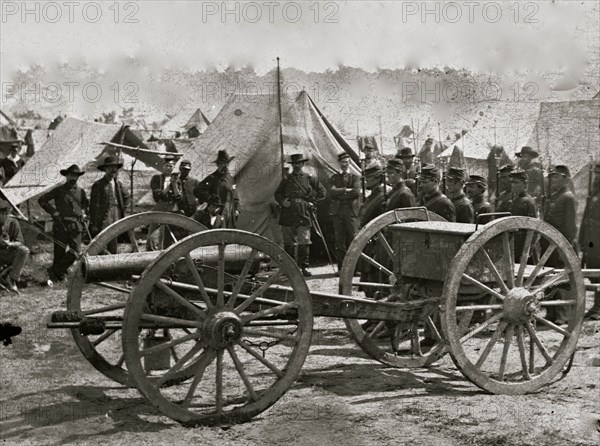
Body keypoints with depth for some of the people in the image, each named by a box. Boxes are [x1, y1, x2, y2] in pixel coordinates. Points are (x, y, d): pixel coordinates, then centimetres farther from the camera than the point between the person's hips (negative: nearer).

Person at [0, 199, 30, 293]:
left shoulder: (13, 222, -4)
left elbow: (20, 242, -8)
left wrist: (10, 244, -31)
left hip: (9, 256, 1)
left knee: (24, 250, -27)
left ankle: (12, 278, -24)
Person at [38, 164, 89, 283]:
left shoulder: (81, 192, 14)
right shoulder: (59, 190, 3)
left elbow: (87, 205, 32)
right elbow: (41, 200, 4)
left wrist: (84, 214, 15)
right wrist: (53, 211, -3)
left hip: (76, 226, 3)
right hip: (61, 225, -3)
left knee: (75, 251, -9)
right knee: (60, 252, -1)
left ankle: (55, 271, 5)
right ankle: (54, 276, 13)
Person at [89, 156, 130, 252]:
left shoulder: (118, 184, 10)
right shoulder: (98, 185, -7)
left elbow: (126, 196, 30)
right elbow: (94, 206, -9)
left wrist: (122, 209, 16)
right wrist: (94, 225, -12)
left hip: (116, 218, 6)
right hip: (103, 221, -6)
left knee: (113, 248, 9)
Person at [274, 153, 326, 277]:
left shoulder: (309, 179, 9)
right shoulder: (286, 180, 11)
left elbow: (322, 191, 14)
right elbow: (277, 193, 17)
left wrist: (313, 201, 4)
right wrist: (282, 201, -3)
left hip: (303, 215, -1)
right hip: (288, 215, 1)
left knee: (304, 242, -8)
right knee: (289, 243, 4)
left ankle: (304, 267, 0)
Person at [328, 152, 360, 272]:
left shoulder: (355, 177, 12)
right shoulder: (334, 177, 15)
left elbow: (357, 192, -6)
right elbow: (332, 192, -2)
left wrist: (340, 193, -4)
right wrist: (346, 190, -6)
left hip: (351, 210, -1)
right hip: (337, 211, 1)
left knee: (353, 239, -6)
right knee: (339, 240, 0)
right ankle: (341, 268, 4)